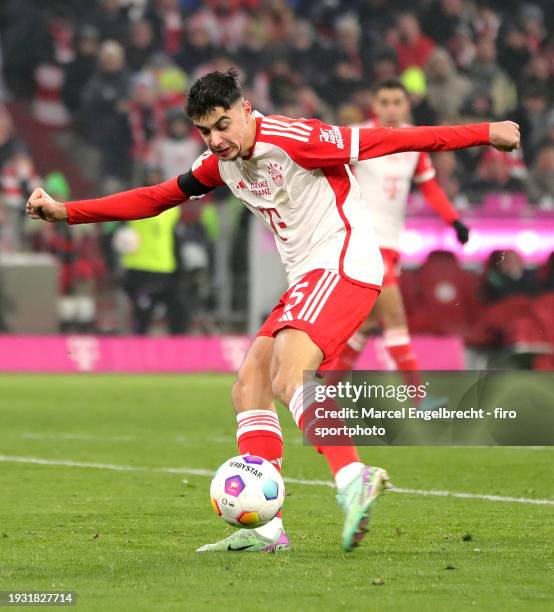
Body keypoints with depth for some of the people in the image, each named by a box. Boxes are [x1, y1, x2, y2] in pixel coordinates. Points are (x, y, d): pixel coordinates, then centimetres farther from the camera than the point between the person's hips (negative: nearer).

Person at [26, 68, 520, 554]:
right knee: (249, 389, 3)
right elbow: (155, 199, 18)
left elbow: (381, 142, -14)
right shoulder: (222, 162, 10)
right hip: (307, 278, 9)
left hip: (344, 265, -9)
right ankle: (266, 527, 0)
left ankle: (353, 479, -40)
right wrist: (64, 211, 13)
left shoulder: (294, 139, -14)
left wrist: (485, 133, -10)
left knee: (288, 377, -28)